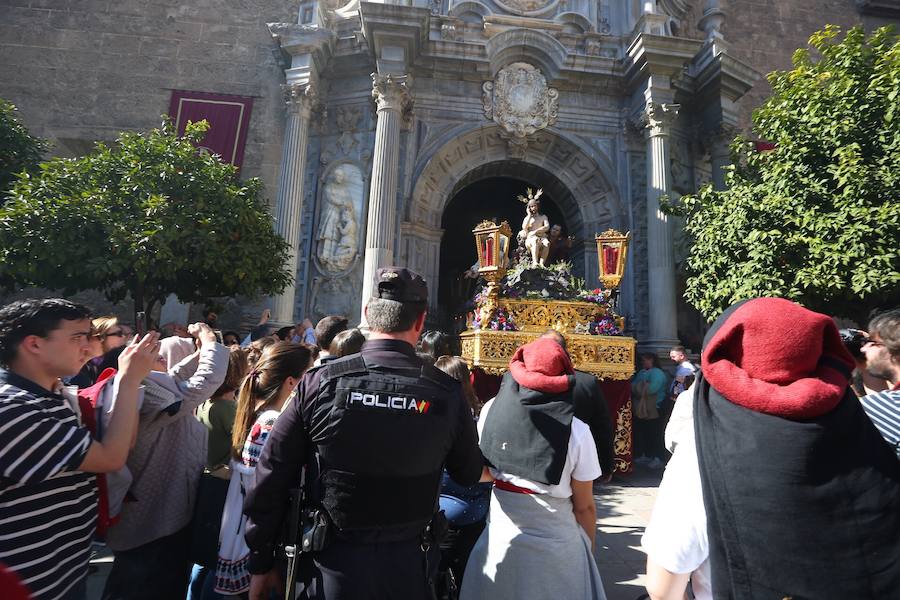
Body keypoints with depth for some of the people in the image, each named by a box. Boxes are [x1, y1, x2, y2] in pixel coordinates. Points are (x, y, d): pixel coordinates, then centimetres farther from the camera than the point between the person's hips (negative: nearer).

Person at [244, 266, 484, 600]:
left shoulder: (320, 382, -17)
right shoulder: (447, 392, -16)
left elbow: (272, 480, -9)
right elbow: (470, 475, -1)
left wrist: (262, 563, 4)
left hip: (333, 562, -2)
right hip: (408, 563, 3)